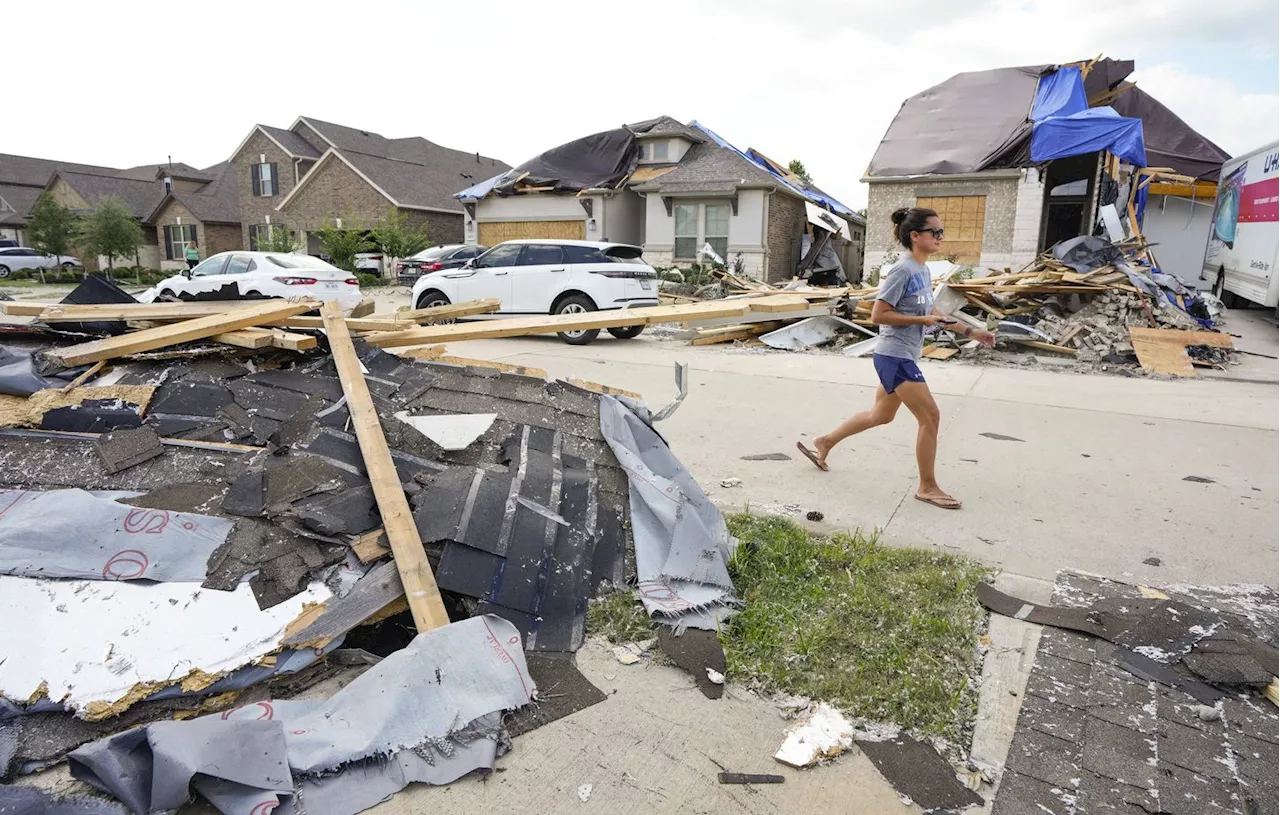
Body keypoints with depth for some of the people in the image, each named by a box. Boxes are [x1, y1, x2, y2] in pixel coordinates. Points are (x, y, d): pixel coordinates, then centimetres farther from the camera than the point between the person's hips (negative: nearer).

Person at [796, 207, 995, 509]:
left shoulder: (923, 271, 11)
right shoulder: (902, 271, -17)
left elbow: (930, 312, 20)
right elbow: (878, 315, -19)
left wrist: (970, 331, 16)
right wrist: (922, 320, -18)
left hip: (903, 357, 10)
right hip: (894, 357, -10)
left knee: (881, 415, 20)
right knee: (930, 417, -6)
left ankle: (824, 442, 33)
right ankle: (928, 487, 7)